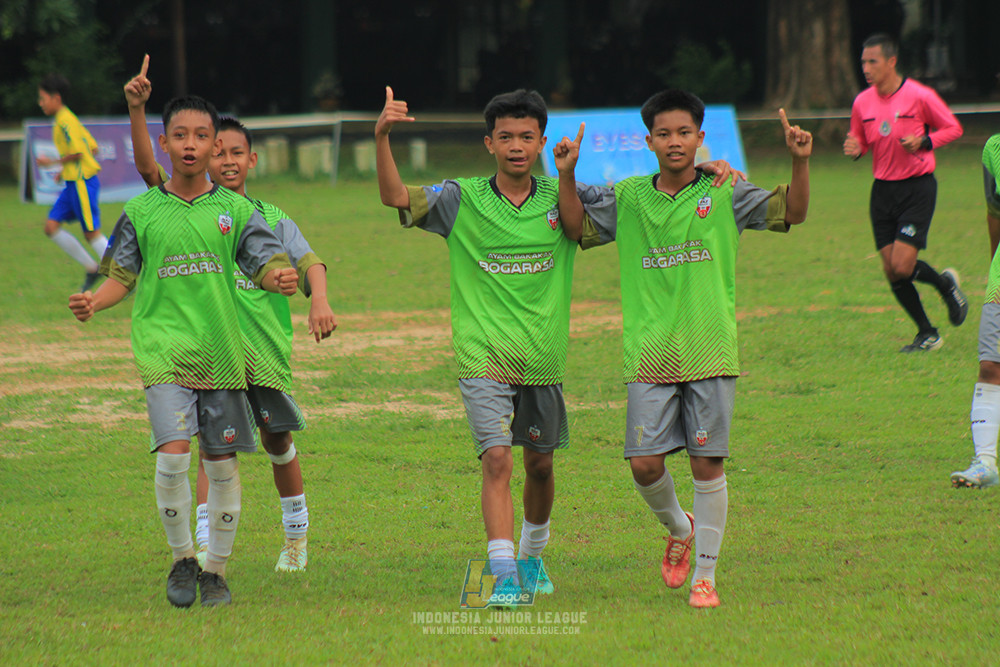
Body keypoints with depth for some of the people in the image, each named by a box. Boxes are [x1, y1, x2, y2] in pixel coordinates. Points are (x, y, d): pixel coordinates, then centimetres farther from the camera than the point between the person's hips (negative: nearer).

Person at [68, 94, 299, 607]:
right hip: (162, 348, -1)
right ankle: (181, 558, 4)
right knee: (173, 453, -17)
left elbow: (266, 266, 2)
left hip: (221, 352, 2)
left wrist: (282, 279, -22)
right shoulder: (141, 211, 5)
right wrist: (93, 302, -10)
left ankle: (216, 569, 19)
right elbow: (122, 276, 10)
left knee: (221, 463, 4)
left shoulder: (235, 210, 6)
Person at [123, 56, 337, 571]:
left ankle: (296, 535, 32)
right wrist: (137, 109, -23)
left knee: (277, 440, 13)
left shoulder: (272, 220, 8)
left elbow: (307, 260, -6)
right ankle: (205, 547, -15)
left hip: (265, 344, 2)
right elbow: (147, 167, -8)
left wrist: (319, 299, -28)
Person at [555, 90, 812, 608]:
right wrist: (567, 176, -1)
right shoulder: (628, 199, 8)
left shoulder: (724, 194, 2)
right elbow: (577, 227, 14)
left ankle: (705, 575, 10)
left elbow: (791, 212, -2)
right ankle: (679, 528, 27)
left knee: (707, 464, -1)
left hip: (710, 352, -1)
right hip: (650, 353, 1)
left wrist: (799, 162, -18)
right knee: (644, 463, -5)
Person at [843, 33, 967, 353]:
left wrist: (924, 142, -17)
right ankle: (927, 334, 17)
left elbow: (953, 128, 0)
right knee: (891, 270, 0)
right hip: (883, 190, 5)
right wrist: (855, 148, -7)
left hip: (917, 187, -5)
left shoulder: (920, 96, -10)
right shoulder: (862, 103, 3)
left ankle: (946, 284, 17)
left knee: (902, 266, -15)